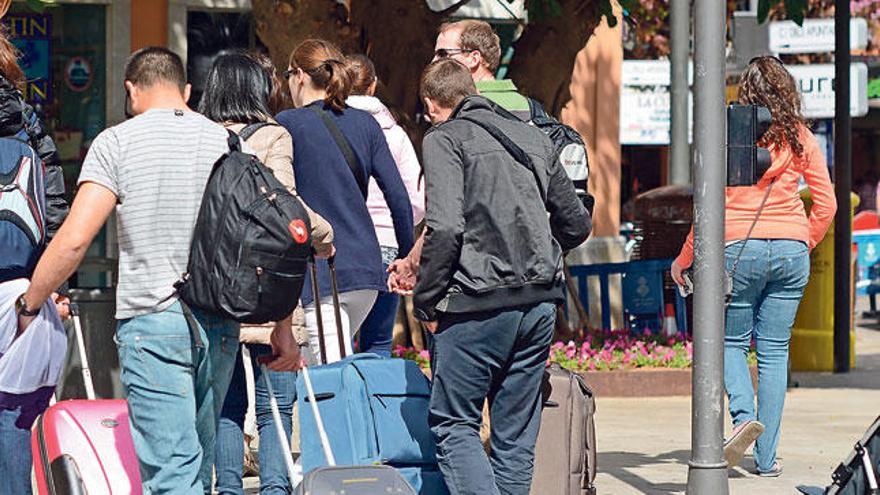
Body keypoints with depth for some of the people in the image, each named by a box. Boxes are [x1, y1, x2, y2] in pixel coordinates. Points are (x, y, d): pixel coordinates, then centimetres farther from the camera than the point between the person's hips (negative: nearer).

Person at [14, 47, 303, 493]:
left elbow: (74, 238, -11)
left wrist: (29, 305, 1)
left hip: (152, 322, -4)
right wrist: (282, 330, 13)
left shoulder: (117, 143, -2)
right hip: (220, 325, 5)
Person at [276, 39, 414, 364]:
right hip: (366, 267, 6)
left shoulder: (288, 124, -3)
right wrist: (409, 258, 15)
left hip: (319, 273, -6)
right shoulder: (365, 123, 11)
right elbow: (398, 196, 8)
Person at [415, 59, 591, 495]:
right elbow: (576, 223, 20)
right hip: (541, 302, 6)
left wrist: (425, 303, -7)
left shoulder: (444, 139, -3)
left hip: (477, 305, -6)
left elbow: (445, 227, -16)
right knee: (516, 431, 11)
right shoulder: (532, 136, 16)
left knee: (451, 423, 2)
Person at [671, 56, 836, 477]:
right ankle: (767, 457, 6)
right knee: (775, 349, 7)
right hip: (791, 250, 3)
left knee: (731, 341, 13)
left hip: (740, 248, -3)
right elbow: (826, 205, 5)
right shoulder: (800, 139, 4)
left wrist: (685, 258, 5)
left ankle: (744, 415, -15)